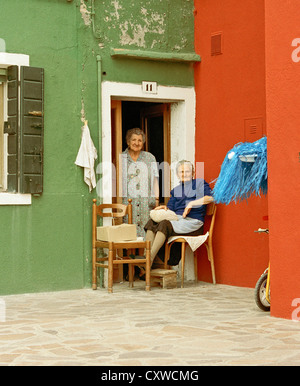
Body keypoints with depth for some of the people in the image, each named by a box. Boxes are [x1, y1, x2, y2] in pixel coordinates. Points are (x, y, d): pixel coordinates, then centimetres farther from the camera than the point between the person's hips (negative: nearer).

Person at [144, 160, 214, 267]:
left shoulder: (199, 183, 9)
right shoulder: (175, 190, 28)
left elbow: (211, 197, -9)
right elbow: (171, 208, 20)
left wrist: (191, 204, -12)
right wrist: (165, 208, -3)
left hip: (193, 222, -6)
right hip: (176, 219, 6)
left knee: (164, 224, -33)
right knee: (151, 222, -23)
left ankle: (150, 259, -41)